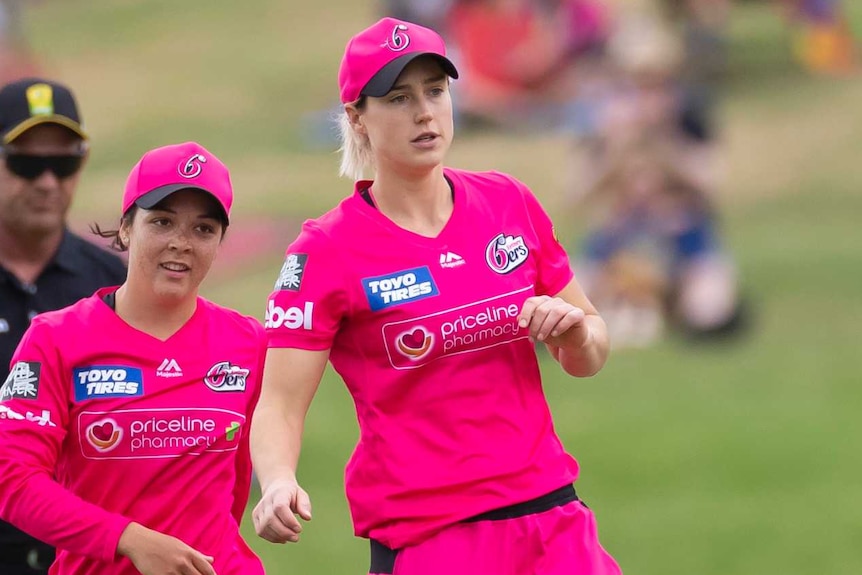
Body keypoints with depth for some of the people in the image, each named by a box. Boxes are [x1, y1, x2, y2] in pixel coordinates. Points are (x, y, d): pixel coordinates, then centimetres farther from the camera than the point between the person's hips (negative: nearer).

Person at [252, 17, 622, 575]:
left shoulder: (511, 203, 9)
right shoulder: (326, 251, -5)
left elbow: (588, 360, 17)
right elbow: (279, 404, -10)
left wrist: (575, 329, -5)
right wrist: (279, 484, -30)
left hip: (551, 511, 4)